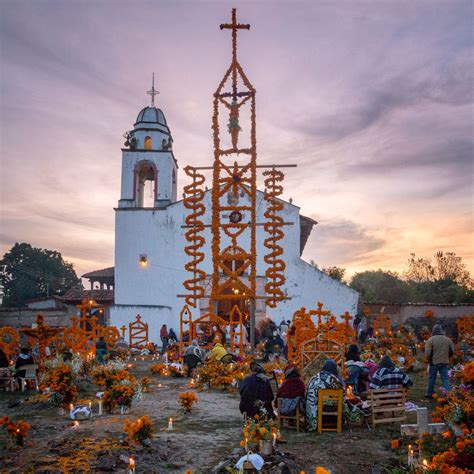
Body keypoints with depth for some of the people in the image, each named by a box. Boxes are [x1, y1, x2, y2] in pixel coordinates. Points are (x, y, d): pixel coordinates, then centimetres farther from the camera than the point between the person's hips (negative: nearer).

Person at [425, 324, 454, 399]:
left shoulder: (431, 340, -11)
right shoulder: (447, 339, 3)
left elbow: (427, 353, -14)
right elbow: (452, 351, 9)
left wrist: (429, 359, 5)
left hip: (434, 362, -3)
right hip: (444, 362, 3)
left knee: (432, 378, 10)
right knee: (445, 378, 5)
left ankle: (430, 393, 19)